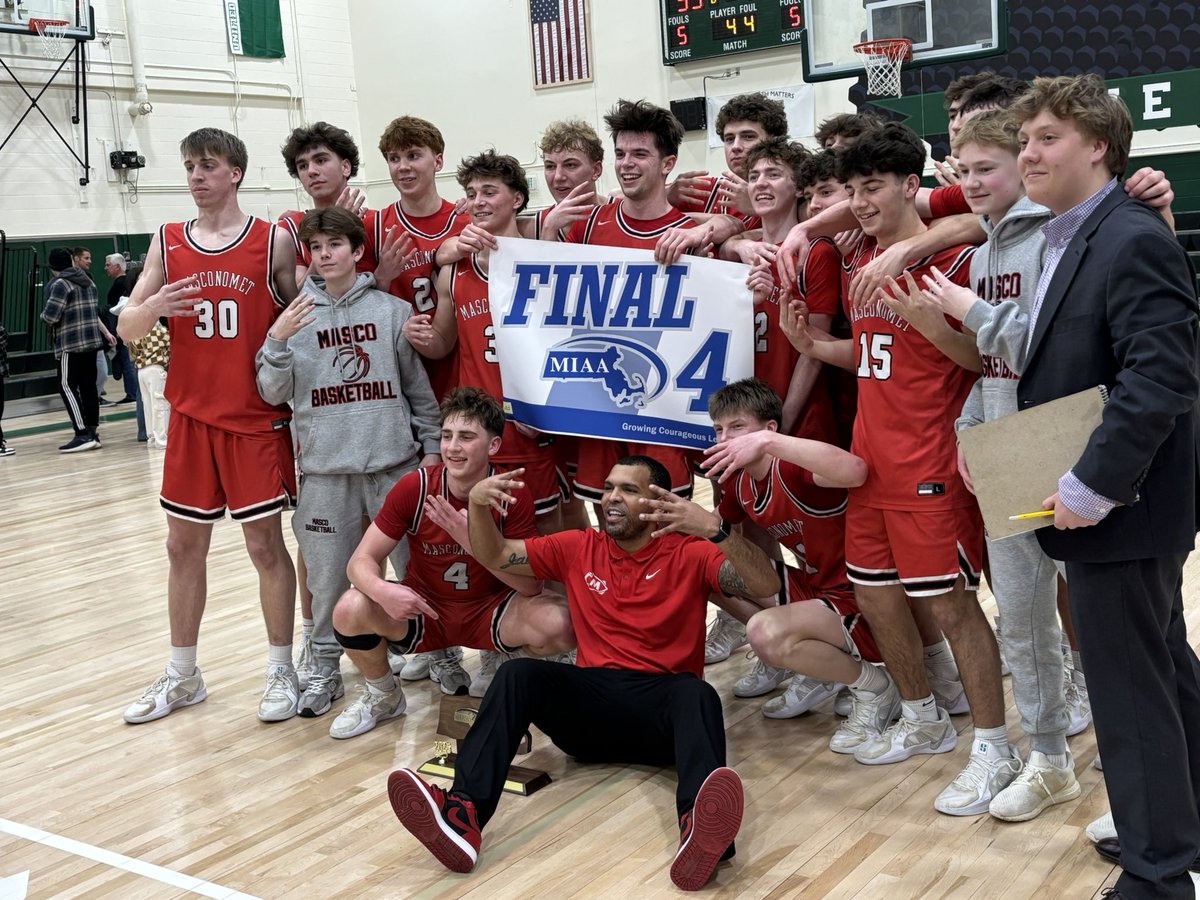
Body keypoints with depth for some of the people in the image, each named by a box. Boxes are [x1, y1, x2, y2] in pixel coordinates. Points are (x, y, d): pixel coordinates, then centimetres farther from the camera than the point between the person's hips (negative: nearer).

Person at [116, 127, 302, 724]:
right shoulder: (167, 243, 6)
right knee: (183, 546, 11)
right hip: (191, 417, 4)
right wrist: (153, 307, -16)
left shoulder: (274, 241, -3)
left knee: (265, 544, 3)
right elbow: (126, 329, 5)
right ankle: (182, 675, 26)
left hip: (257, 418, -3)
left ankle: (281, 671, 19)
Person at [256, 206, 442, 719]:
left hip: (394, 461, -1)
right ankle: (325, 670, 25)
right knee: (327, 576, 9)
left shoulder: (391, 310, 1)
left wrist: (430, 446, 3)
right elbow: (272, 393, 2)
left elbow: (418, 385, 5)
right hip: (325, 467, 1)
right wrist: (278, 341, -14)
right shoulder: (295, 315, 4)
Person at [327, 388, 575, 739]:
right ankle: (383, 695, 5)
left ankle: (503, 665, 8)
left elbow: (531, 586, -20)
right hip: (423, 610, 1)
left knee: (561, 624, -30)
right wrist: (383, 590, -39)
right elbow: (361, 561, -14)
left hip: (490, 611, -1)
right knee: (350, 611, -28)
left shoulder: (514, 497, -16)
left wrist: (474, 541, -36)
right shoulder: (414, 487, -15)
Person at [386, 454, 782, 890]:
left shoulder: (689, 553, 3)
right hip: (591, 700, 3)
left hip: (663, 703, -2)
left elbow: (766, 586, -10)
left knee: (698, 694, -36)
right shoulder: (577, 548, 14)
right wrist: (478, 503, -4)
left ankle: (701, 830, -65)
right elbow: (495, 556, 17)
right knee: (517, 674, -24)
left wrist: (713, 528, -26)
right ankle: (462, 815, -45)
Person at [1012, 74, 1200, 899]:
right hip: (1096, 500, 10)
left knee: (1130, 689, 1)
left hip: (1119, 509, -10)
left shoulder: (1134, 241, -17)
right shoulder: (1071, 241, 12)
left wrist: (1092, 487, -25)